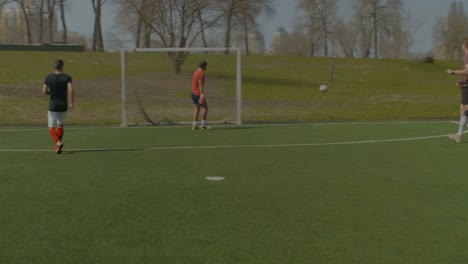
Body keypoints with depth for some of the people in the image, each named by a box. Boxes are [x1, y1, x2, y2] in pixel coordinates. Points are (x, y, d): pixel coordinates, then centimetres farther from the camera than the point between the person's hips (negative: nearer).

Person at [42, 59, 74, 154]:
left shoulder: (48, 77, -1)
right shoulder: (67, 77, -5)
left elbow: (44, 91, -5)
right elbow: (70, 89, -20)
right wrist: (71, 103, -19)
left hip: (53, 106, -1)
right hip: (63, 106, 1)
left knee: (51, 128, 6)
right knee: (60, 126, 21)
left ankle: (58, 143, -20)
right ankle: (57, 146, 26)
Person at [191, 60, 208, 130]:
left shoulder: (196, 72, 14)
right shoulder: (201, 73, -17)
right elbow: (201, 85, -22)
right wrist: (202, 94, -24)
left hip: (194, 93, 9)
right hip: (199, 94, -9)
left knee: (196, 109, 9)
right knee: (205, 108, 0)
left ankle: (194, 125, 5)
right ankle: (203, 125, 0)